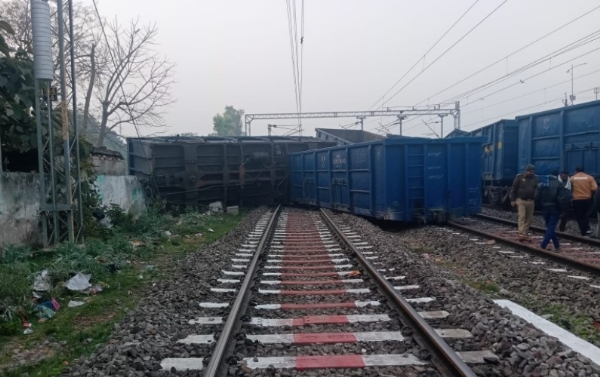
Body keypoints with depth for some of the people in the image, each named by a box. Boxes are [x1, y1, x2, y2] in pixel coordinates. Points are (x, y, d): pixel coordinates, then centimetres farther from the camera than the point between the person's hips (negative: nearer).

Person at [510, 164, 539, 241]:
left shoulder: (535, 178, 9)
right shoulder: (519, 177, -3)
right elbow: (514, 189, -2)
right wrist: (513, 200, -6)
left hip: (531, 201, 4)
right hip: (521, 200, -4)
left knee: (529, 218, 5)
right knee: (522, 217, -11)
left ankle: (526, 234, 13)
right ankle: (521, 234, -17)